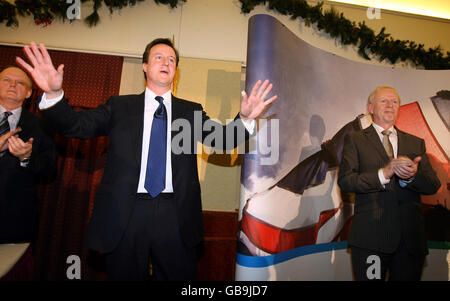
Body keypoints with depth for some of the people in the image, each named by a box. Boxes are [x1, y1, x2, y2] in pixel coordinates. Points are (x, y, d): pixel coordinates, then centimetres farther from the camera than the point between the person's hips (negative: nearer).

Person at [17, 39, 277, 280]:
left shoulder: (191, 111, 9)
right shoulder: (120, 107, 9)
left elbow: (222, 138, -1)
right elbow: (77, 126, 1)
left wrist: (245, 118, -20)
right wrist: (54, 94, -17)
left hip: (176, 216, 1)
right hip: (126, 214, 0)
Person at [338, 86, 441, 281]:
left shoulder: (416, 143, 15)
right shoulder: (355, 140, 3)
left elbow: (433, 186, 7)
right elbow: (344, 181, -8)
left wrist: (412, 176, -14)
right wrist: (383, 174, -20)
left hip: (411, 237, 4)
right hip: (370, 237, -3)